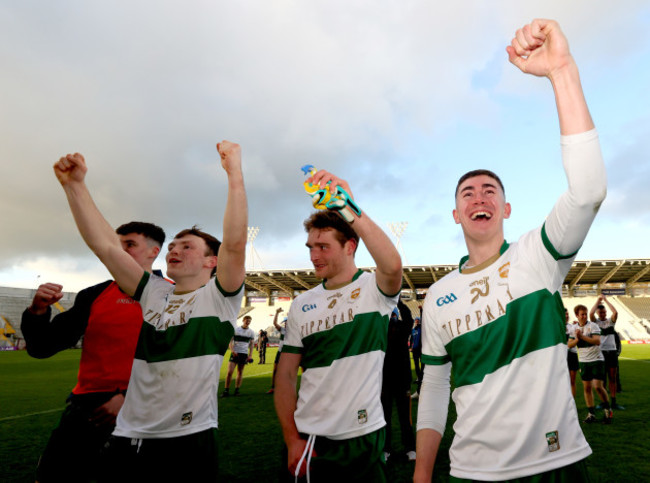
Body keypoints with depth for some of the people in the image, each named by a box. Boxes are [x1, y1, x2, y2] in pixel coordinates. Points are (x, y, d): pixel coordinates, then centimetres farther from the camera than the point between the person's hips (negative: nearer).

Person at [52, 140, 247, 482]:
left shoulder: (219, 298, -6)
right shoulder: (153, 294, 6)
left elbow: (235, 243, -22)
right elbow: (104, 244, 0)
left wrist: (235, 175, -26)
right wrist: (74, 185, -4)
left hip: (190, 443, -4)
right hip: (127, 439, 5)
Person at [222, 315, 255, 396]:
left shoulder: (251, 332, 6)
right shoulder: (236, 330, 1)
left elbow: (251, 344, 10)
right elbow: (230, 341, 2)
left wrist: (250, 355, 0)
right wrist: (232, 350, -14)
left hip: (244, 353, 2)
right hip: (235, 353, -2)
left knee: (240, 372, 6)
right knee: (230, 371, -9)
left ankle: (237, 390, 15)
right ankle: (226, 390, 0)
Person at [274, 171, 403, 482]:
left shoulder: (373, 288, -7)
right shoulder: (302, 305, 3)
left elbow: (393, 266, -32)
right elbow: (285, 376, 4)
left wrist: (351, 210, -39)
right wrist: (292, 439, -3)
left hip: (364, 437, -2)